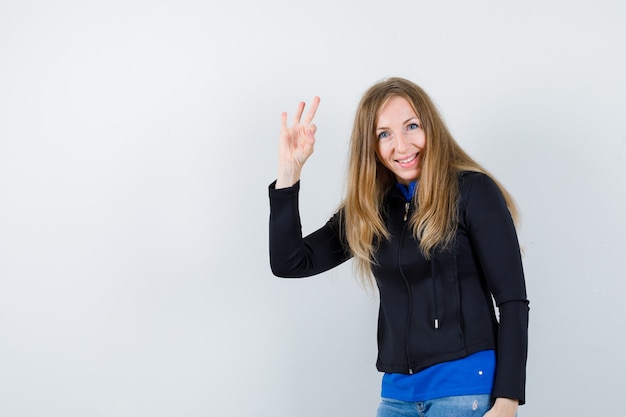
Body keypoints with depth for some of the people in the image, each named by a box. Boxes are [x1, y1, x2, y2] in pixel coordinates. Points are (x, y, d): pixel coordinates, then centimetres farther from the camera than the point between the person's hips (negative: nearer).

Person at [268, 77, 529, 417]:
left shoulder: (472, 191, -6)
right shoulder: (368, 208, 9)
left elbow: (513, 300, -8)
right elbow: (289, 264, 5)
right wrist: (289, 171, -3)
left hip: (469, 389, -5)